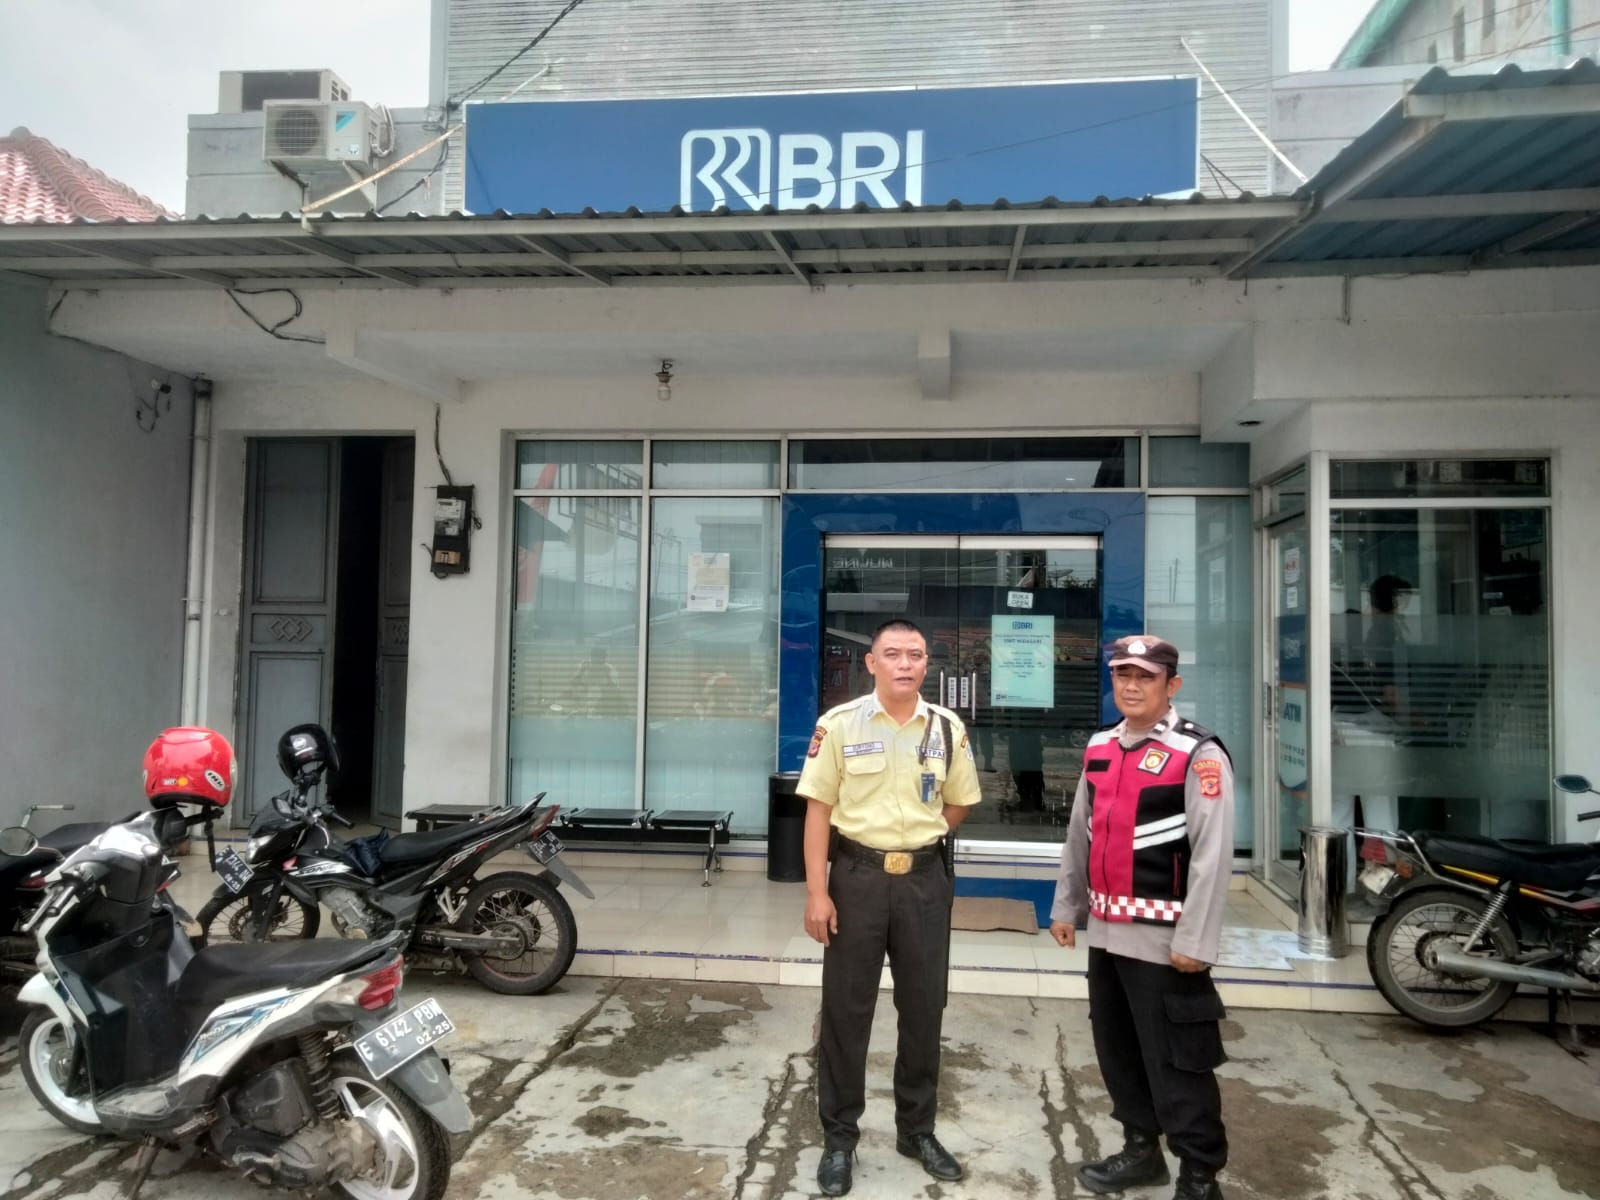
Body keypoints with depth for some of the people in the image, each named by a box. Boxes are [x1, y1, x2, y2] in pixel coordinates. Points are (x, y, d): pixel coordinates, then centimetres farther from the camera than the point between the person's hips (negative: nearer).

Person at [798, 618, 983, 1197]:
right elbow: (818, 809, -7)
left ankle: (917, 1129, 31)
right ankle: (839, 1137, 22)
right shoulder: (839, 724, -7)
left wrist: (914, 836, 5)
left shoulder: (948, 729, 1)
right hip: (857, 876, -2)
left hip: (925, 879, 3)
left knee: (924, 1008, 12)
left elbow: (959, 804, 14)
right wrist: (816, 893, -10)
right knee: (846, 1010, 6)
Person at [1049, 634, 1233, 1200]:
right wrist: (1065, 906, 19)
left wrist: (1194, 941, -17)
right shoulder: (1099, 748, 9)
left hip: (1163, 940, -7)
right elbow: (1079, 835, 16)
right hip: (1107, 931, 8)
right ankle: (1141, 1149, 38)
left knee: (1175, 1061, 2)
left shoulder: (1198, 755, -14)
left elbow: (1213, 856, -17)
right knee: (1117, 1050, 19)